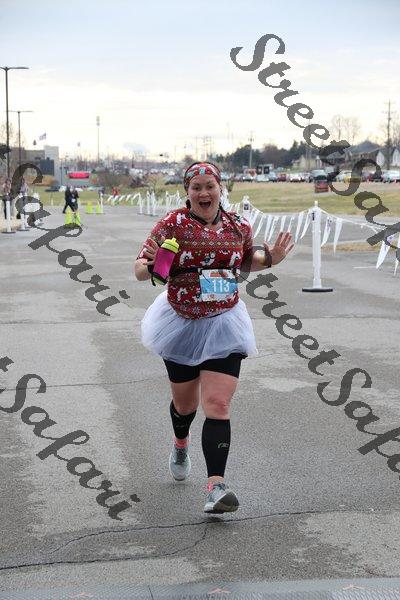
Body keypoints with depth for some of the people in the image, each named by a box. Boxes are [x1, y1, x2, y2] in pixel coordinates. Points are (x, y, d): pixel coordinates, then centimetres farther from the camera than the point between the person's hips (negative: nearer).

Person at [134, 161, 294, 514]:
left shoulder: (238, 227, 0)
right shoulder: (172, 225, -9)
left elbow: (246, 262, 19)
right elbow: (140, 270, -7)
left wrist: (270, 258, 0)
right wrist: (151, 266, -30)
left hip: (223, 326, 0)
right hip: (181, 325, 0)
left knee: (218, 405, -12)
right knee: (185, 401, 18)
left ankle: (216, 487, -16)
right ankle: (181, 444, 54)